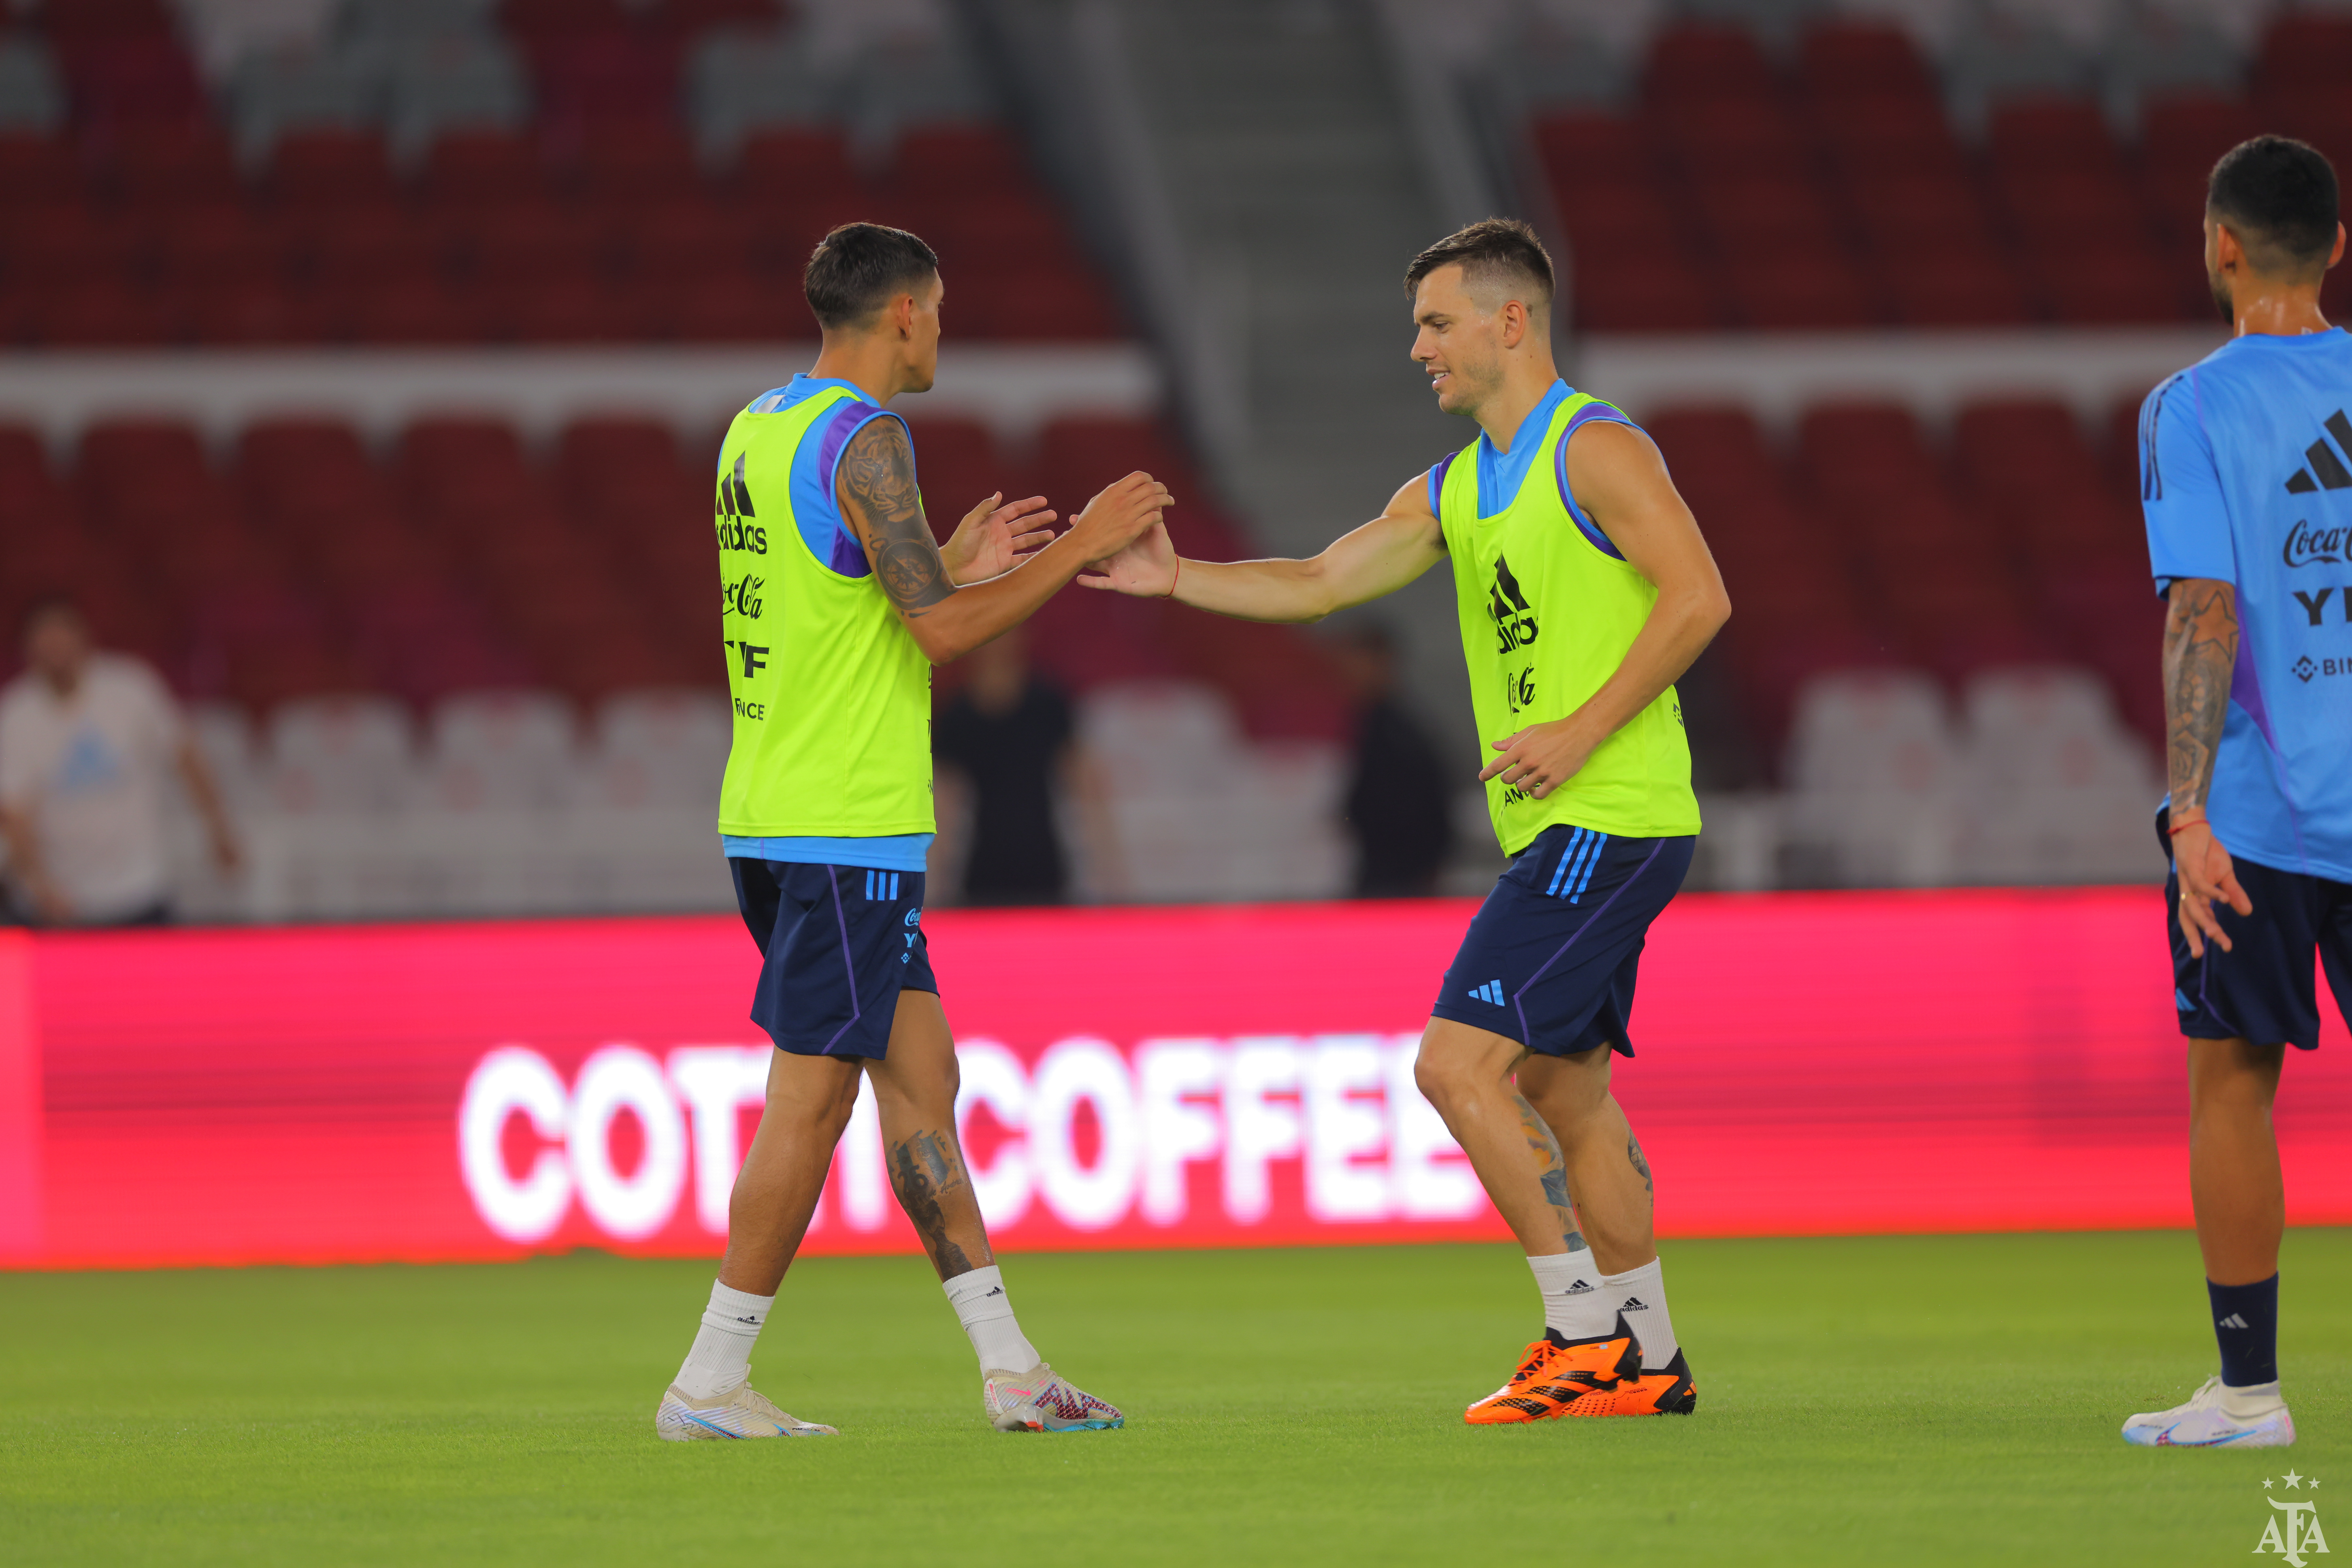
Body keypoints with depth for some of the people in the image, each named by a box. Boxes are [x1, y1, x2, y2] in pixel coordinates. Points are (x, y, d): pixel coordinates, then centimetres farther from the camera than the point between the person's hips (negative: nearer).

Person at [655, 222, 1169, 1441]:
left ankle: (1006, 1364, 12)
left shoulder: (757, 432, 15)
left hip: (774, 813, 10)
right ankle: (710, 1382, -3)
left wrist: (959, 565, 25)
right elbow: (940, 629, -18)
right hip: (844, 827, -10)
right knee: (810, 1101, -5)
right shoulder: (862, 438, -14)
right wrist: (1081, 544, -9)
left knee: (919, 1079, 10)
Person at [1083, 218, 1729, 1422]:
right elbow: (1321, 581, 16)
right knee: (1564, 1090, 13)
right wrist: (1177, 578, 2)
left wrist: (1582, 732, -20)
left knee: (1457, 1061, -14)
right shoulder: (1453, 490, 17)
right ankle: (1647, 1363, 18)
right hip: (1556, 831, 10)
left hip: (1608, 818, -10)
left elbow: (1698, 597, -17)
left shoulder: (1595, 451, -10)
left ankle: (1587, 1333, -9)